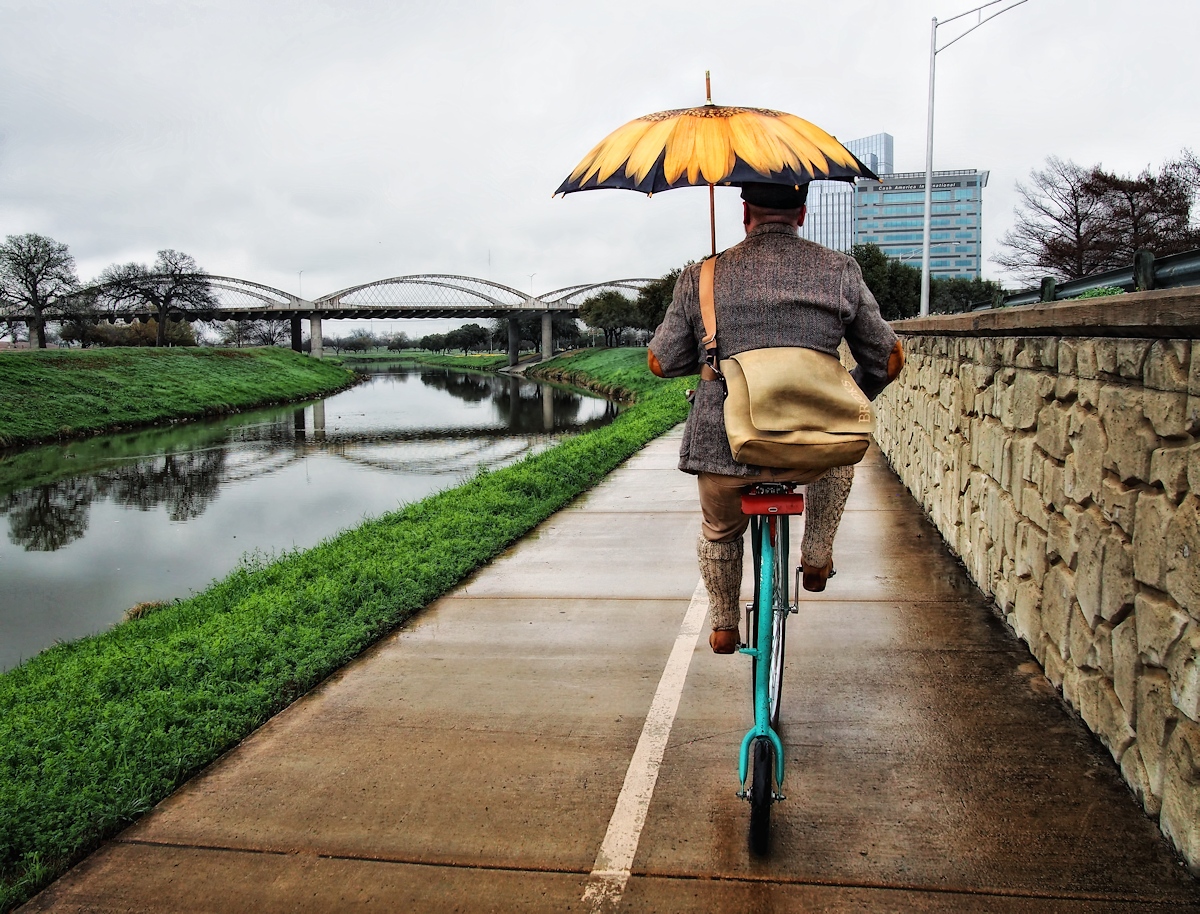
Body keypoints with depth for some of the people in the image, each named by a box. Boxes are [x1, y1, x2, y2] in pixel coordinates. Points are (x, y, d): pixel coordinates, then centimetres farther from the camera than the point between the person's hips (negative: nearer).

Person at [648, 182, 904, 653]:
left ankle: (723, 626, 46)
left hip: (724, 449, 0)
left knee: (718, 532, 32)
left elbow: (661, 362, 7)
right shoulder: (839, 271, 4)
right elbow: (889, 359, 9)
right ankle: (817, 557, 37)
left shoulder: (701, 277, 2)